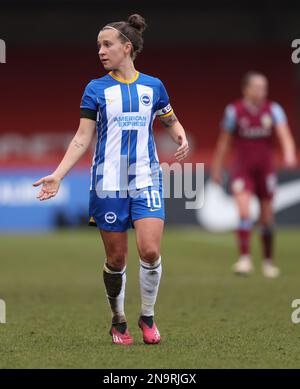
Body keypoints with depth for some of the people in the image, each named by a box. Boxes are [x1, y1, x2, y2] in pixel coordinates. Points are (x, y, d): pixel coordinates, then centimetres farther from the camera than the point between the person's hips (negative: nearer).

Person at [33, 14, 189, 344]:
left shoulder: (153, 86, 5)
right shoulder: (96, 89, 1)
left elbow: (171, 121, 20)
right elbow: (82, 139, -1)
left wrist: (182, 138, -3)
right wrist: (57, 175, -11)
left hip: (146, 180, 0)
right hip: (109, 184, 0)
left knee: (150, 250, -14)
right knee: (116, 259, 3)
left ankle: (147, 317, 7)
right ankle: (118, 321, 23)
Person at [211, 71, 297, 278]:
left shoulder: (273, 109, -5)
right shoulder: (234, 111, -6)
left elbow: (285, 135, -18)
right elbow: (224, 141, 3)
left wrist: (290, 154, -38)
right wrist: (216, 169, 9)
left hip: (265, 169, 2)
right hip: (242, 169, -2)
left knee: (267, 218, 9)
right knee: (244, 212, -19)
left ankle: (269, 260, 25)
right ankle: (245, 259, -20)